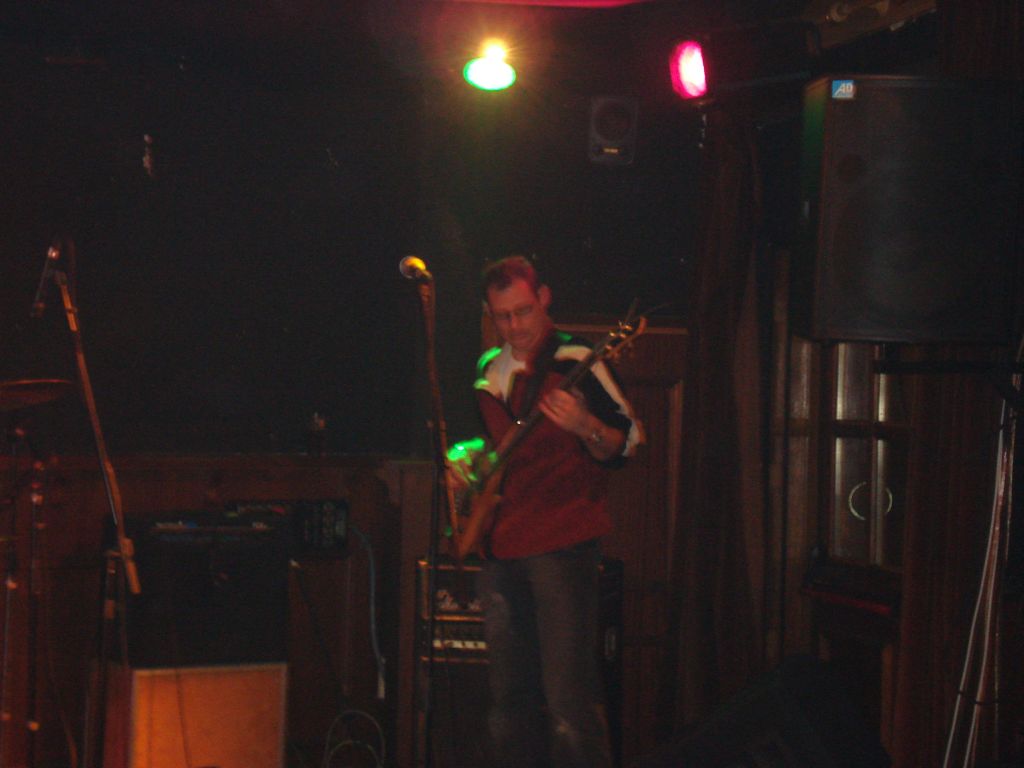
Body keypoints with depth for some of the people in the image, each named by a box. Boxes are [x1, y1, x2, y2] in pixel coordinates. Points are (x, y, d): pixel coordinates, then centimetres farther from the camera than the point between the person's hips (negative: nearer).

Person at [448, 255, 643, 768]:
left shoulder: (574, 362, -5)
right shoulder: (490, 370, 15)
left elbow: (627, 442, -8)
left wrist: (585, 427, -28)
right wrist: (464, 453, 11)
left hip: (562, 545, -7)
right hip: (499, 546, 7)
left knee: (568, 695, -12)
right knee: (509, 693, 10)